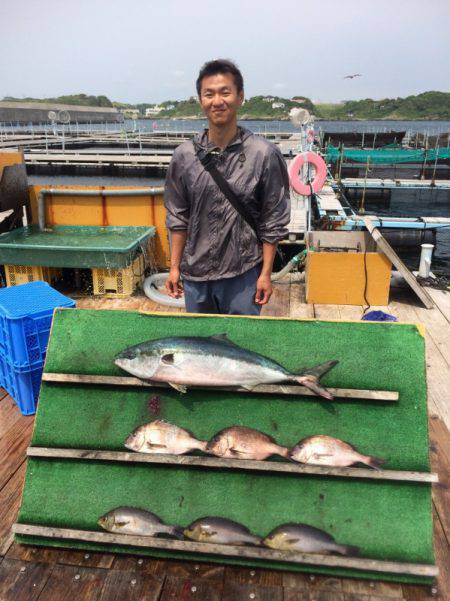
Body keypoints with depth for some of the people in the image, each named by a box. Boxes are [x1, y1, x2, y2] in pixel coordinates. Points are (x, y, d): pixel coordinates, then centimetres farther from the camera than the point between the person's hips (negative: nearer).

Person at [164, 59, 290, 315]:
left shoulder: (264, 155, -9)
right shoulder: (184, 155, 0)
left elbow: (274, 223, -5)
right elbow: (178, 217, 6)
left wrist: (266, 273, -7)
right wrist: (175, 267, 5)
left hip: (243, 275, -3)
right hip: (195, 275, 3)